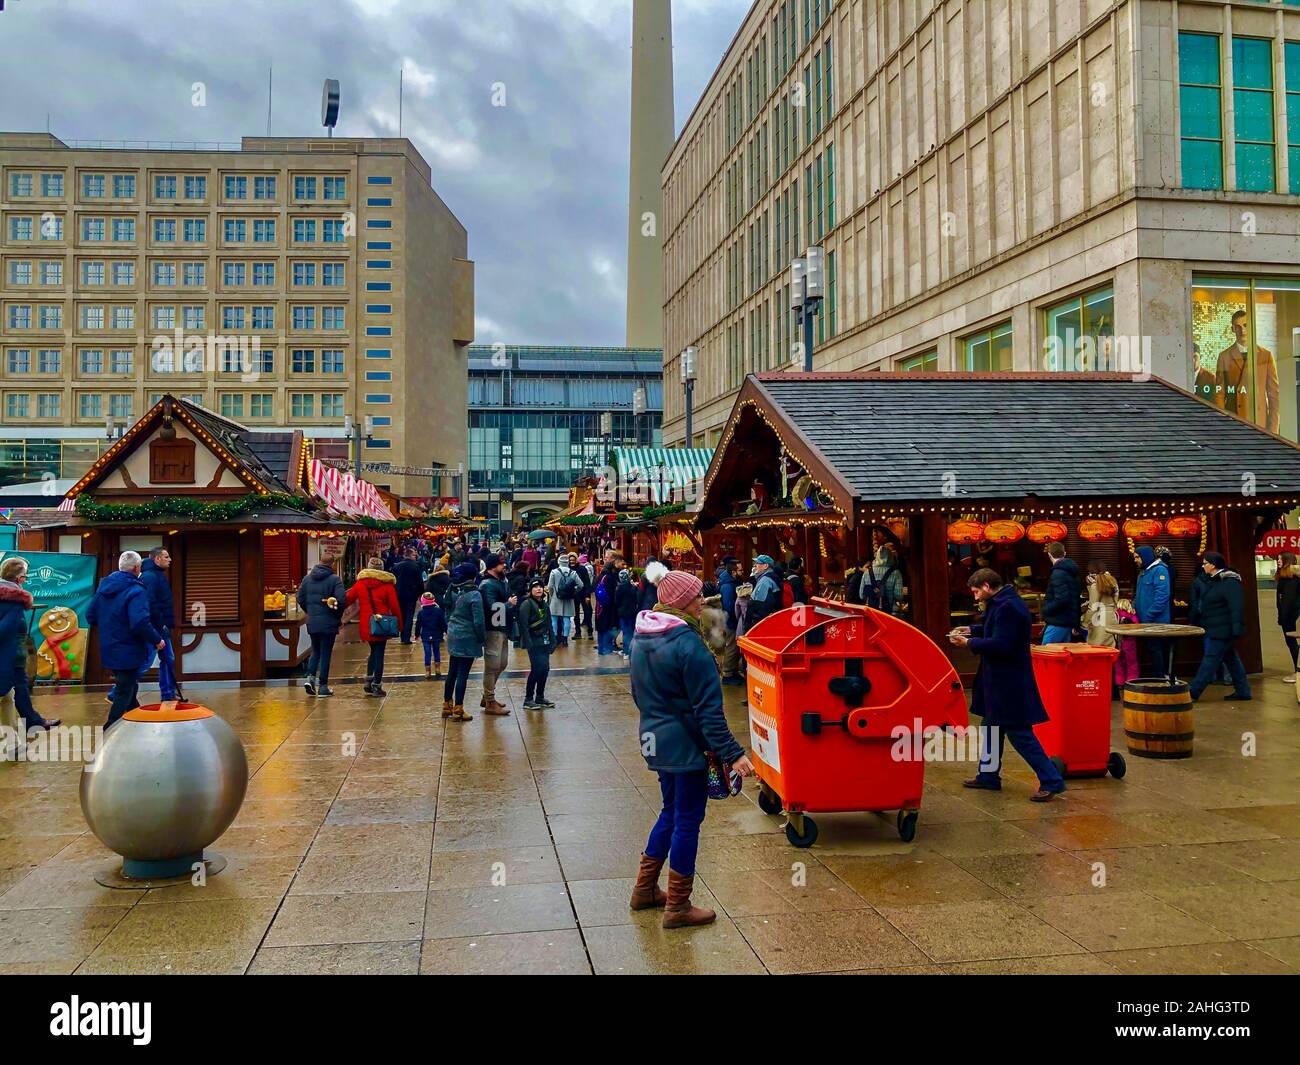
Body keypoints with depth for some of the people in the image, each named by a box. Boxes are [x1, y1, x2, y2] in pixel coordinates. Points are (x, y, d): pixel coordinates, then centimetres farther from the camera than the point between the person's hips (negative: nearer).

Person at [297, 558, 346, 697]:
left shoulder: (307, 578, 6)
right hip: (328, 623, -4)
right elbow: (342, 600, -17)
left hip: (312, 623, 4)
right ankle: (323, 687, 8)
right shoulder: (334, 579, -10)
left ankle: (310, 677, -1)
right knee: (325, 654, 3)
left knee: (315, 651, 19)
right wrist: (339, 617, -2)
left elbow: (300, 598, 7)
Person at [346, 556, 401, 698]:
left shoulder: (360, 583, 2)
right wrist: (399, 623, 3)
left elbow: (348, 599, 4)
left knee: (374, 652, 21)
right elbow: (394, 606, -6)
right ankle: (376, 687, 4)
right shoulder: (387, 585, -6)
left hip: (365, 625, 3)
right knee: (379, 654, 3)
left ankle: (369, 680, 11)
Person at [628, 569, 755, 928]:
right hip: (684, 744, -8)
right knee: (687, 820, 4)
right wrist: (732, 753, -21)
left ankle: (645, 889, 31)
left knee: (671, 811, 22)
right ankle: (678, 907, 14)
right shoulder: (688, 644, -21)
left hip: (655, 738, 8)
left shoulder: (641, 638, 6)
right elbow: (708, 708, -22)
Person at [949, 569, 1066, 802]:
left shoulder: (1007, 607, -23)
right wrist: (972, 630, 13)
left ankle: (1051, 782, 1)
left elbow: (1000, 645, -28)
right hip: (1000, 680, 11)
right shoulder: (1003, 603, 10)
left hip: (1010, 684, -11)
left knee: (1019, 734, -5)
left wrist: (970, 643, -18)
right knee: (990, 727, 19)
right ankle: (988, 776, 31)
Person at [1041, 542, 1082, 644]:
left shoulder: (1058, 573, -15)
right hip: (1069, 623, 10)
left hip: (1058, 624, -10)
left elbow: (1061, 599, -25)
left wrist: (1045, 611, -11)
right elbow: (1075, 599, 20)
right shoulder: (1071, 572, 15)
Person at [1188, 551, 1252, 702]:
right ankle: (1243, 692, 20)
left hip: (1222, 630, -10)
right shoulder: (1214, 581, 13)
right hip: (1214, 629, 10)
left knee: (1210, 660, -5)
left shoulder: (1230, 583, -18)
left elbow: (1236, 608, -24)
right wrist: (1194, 622, 22)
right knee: (1231, 660, 14)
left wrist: (1236, 630, -28)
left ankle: (1193, 692, -2)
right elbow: (1202, 606, 20)